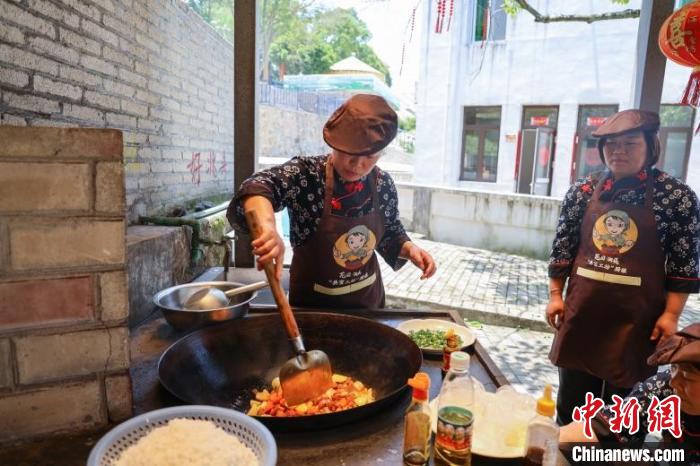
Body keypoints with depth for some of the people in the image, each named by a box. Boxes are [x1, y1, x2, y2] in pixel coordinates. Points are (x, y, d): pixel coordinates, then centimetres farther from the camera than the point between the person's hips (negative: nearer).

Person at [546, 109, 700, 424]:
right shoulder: (583, 191, 1)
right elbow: (562, 246, 6)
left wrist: (671, 314, -7)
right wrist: (555, 294, 4)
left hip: (636, 316, -2)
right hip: (582, 311, 3)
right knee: (571, 401, 16)